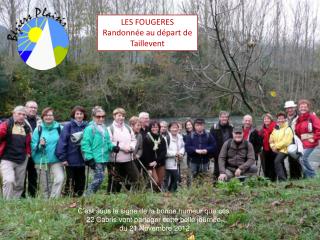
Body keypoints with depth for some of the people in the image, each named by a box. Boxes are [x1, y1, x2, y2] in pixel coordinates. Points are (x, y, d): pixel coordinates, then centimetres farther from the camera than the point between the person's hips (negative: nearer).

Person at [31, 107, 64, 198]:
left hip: (56, 160, -1)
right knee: (44, 184, 6)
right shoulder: (38, 129, 3)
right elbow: (33, 145, 3)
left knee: (60, 178, -22)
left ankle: (53, 199, -14)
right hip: (42, 160, 1)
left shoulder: (59, 128, 2)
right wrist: (40, 145, -17)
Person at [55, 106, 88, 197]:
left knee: (81, 181, 12)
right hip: (71, 160, -4)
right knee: (70, 181, 2)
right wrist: (63, 158, -14)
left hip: (82, 160, 4)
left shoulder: (86, 127, 3)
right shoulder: (68, 126, -7)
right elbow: (62, 142, -10)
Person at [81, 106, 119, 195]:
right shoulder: (90, 129, -10)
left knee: (98, 178, 12)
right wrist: (89, 158, -18)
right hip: (95, 159, -8)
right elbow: (85, 144, -13)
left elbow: (108, 142, 20)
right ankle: (87, 195, -4)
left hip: (104, 158, 8)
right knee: (99, 177, -14)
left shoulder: (104, 128, 14)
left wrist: (113, 147, -1)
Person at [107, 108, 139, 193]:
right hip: (114, 159, -5)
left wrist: (131, 147, -5)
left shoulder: (128, 128, 14)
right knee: (114, 180, 3)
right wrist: (122, 147, -16)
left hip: (128, 158, 6)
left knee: (135, 176, 6)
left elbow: (134, 140, 17)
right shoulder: (110, 129, -6)